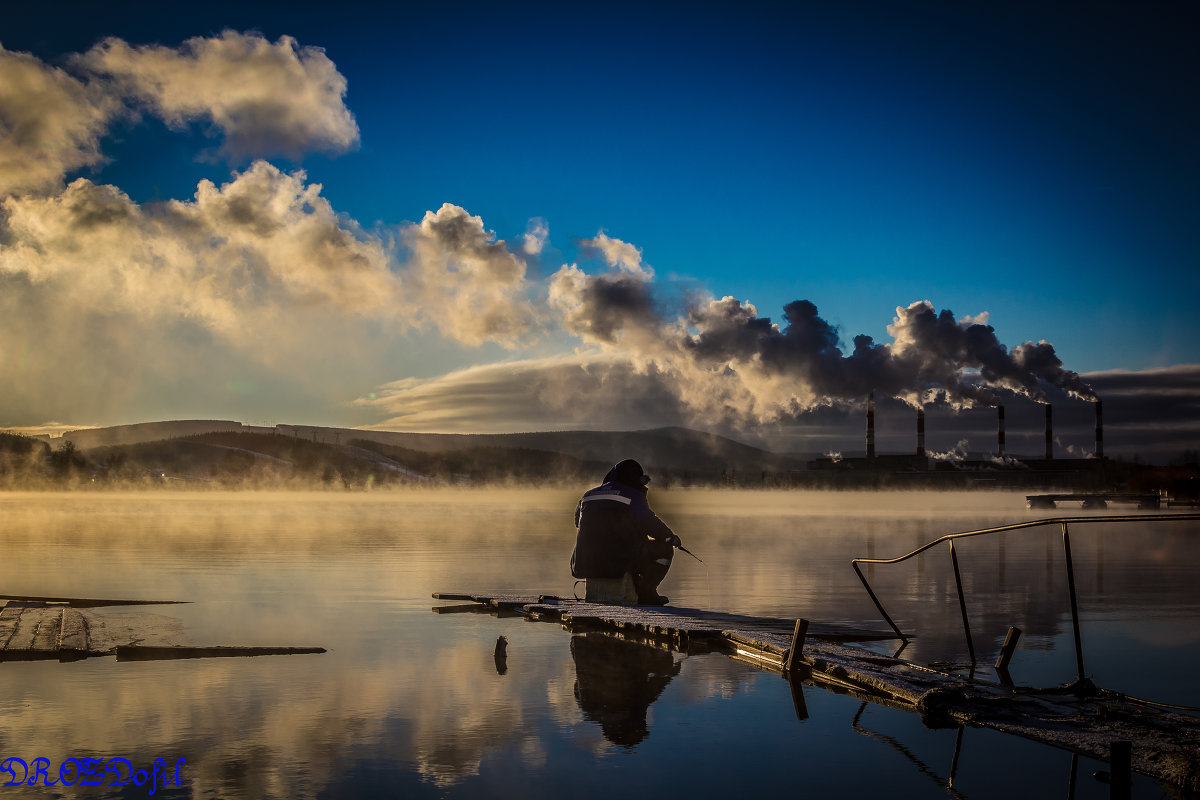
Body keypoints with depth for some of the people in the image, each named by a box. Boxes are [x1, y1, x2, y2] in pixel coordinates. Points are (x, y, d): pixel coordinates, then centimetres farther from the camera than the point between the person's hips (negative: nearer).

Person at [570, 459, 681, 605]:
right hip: (617, 563, -7)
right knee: (664, 549, 10)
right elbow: (650, 523, -7)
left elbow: (578, 520, 28)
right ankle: (646, 593, 9)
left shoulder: (589, 494, 15)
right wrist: (671, 537, 12)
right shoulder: (633, 496, -5)